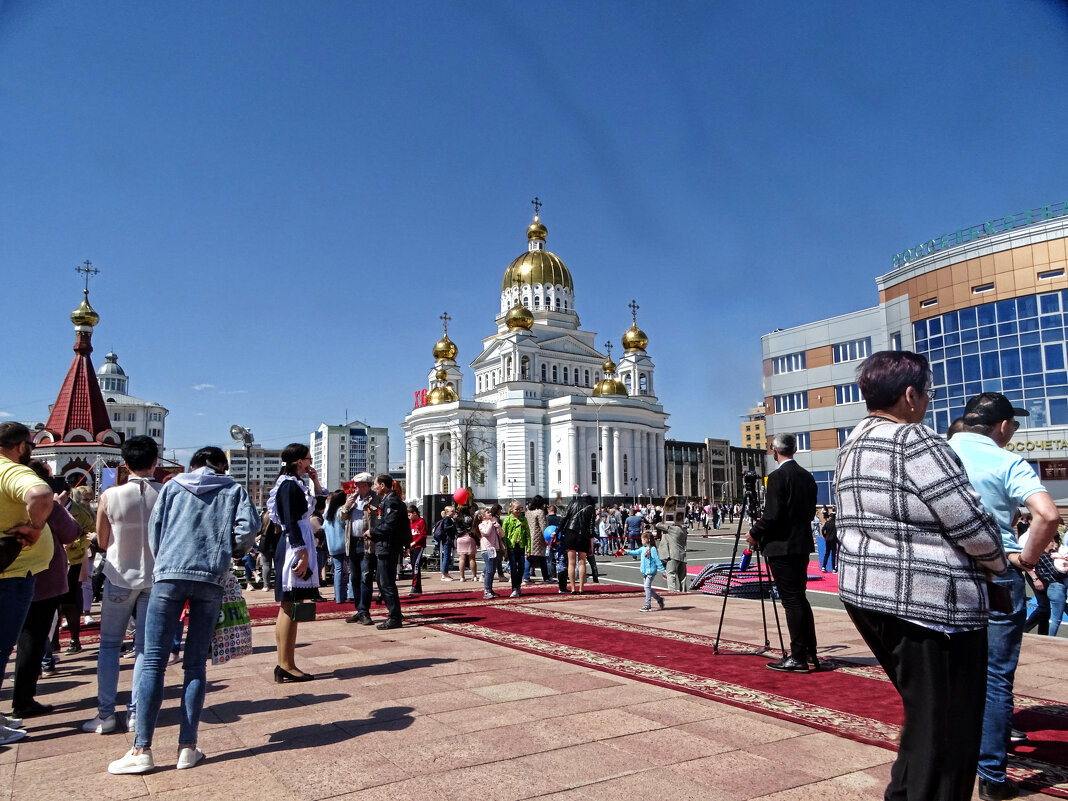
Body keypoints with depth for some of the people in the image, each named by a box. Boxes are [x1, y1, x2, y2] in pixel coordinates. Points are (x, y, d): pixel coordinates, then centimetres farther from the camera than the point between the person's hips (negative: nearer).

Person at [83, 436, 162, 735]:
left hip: (120, 577, 0)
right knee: (145, 647, 8)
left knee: (109, 645, 13)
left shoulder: (110, 496, -11)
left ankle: (105, 714, 12)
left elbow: (102, 542, 0)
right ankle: (135, 713, 9)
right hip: (155, 578, 1)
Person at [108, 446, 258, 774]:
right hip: (212, 578, 1)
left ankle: (141, 750, 0)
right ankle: (187, 747, 7)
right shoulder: (234, 489, 13)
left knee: (154, 661, 2)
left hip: (169, 574, 0)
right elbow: (249, 527, -1)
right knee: (196, 663, 6)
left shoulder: (173, 485, 16)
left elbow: (154, 526, 11)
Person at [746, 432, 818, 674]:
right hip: (802, 544, 9)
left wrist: (754, 532, -5)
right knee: (799, 598, 16)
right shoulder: (807, 476, 10)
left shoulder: (778, 476, -16)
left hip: (782, 546, -9)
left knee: (791, 600, -4)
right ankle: (810, 653, 21)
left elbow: (773, 515, -21)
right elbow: (810, 511, 15)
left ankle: (798, 658, 2)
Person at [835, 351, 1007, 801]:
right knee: (946, 729, 2)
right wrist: (998, 564, 5)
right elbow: (972, 524, -14)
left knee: (922, 713, 24)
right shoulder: (917, 443, -16)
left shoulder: (851, 448, 12)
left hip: (864, 594, 10)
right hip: (930, 603, -9)